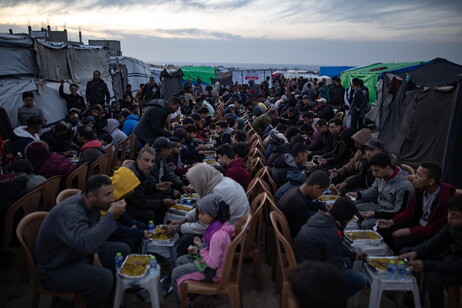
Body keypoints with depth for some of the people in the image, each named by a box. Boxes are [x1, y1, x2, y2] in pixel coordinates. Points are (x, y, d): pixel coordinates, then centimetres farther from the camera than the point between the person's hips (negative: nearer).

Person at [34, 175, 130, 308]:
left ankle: (109, 296, 20)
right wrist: (110, 215, -41)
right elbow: (85, 244, -48)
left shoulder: (90, 204, -6)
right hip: (55, 269, -9)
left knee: (123, 251, 6)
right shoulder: (70, 212, -32)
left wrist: (95, 254, -5)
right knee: (104, 277, -30)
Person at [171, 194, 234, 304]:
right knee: (181, 260, 19)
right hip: (211, 260, 9)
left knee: (176, 273, -1)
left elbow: (213, 263, -29)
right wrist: (198, 250, -2)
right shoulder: (220, 224, -7)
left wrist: (201, 246, -20)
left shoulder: (218, 236, -37)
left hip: (213, 271, -9)